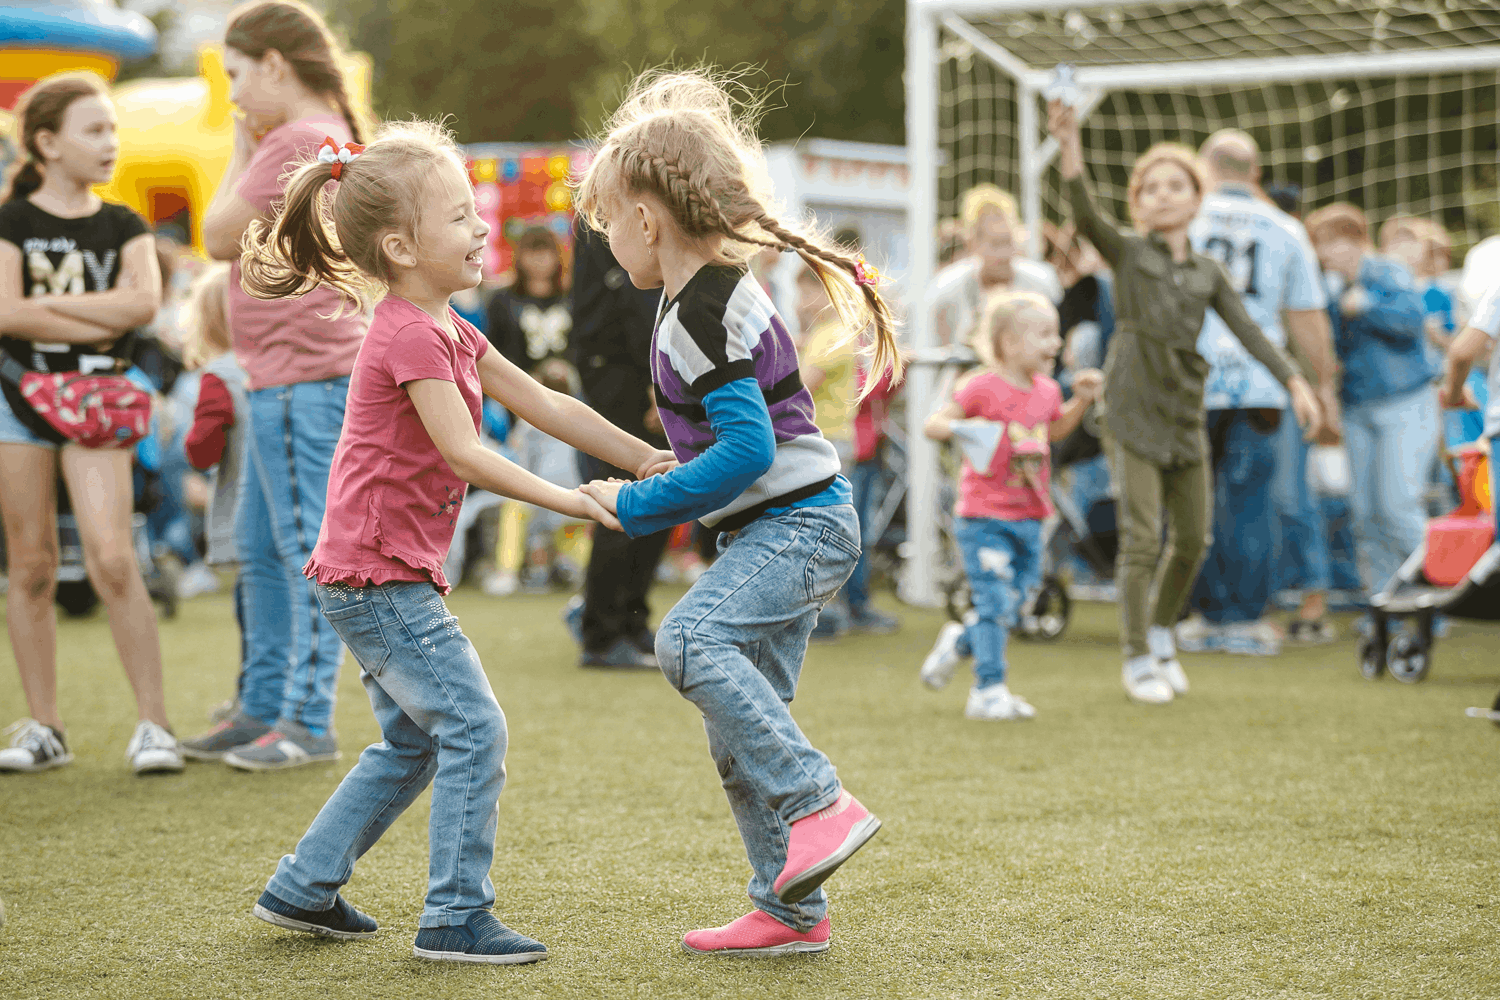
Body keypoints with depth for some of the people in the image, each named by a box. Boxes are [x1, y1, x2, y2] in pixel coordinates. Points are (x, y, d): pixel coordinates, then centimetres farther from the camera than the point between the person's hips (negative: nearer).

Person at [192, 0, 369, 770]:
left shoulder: (295, 143, -15)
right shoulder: (333, 137, 17)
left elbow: (219, 239, -9)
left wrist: (241, 153, -2)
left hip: (301, 376, -11)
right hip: (283, 378, 11)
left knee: (307, 547, -8)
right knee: (261, 549, 16)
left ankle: (309, 722, -5)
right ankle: (264, 707, 24)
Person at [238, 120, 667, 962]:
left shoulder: (449, 332, 14)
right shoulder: (410, 336, -18)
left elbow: (543, 404, 15)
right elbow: (464, 455, -24)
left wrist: (645, 459, 11)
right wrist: (573, 501, -23)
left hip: (374, 576, 10)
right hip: (381, 574, -10)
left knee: (414, 742, 18)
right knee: (474, 728, -9)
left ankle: (304, 888, 26)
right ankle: (458, 918, -4)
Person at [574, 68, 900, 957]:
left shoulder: (700, 315, -18)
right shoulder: (719, 289, 13)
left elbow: (748, 449, -25)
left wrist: (637, 505, -19)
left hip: (797, 524, -11)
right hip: (788, 527, 11)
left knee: (691, 641, -30)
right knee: (740, 729, 11)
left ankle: (820, 802, -26)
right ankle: (792, 912, 17)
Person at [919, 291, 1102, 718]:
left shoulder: (1046, 390, 10)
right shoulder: (983, 387, -12)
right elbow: (932, 424, -15)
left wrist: (1081, 400, 17)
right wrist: (961, 429, -34)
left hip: (1028, 519, 7)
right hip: (984, 518, -7)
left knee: (1012, 609, 10)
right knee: (996, 603, -8)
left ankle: (959, 643, 35)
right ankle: (988, 691, 1)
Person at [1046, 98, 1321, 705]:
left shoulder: (1208, 272, 12)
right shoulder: (1126, 253, 1)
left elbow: (1248, 330, 4)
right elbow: (1084, 215, -17)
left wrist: (1294, 381, -9)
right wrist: (1070, 149, -33)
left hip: (1185, 415, 4)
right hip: (1132, 411, -4)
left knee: (1193, 537, 9)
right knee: (1141, 538, -6)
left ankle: (1161, 630, 32)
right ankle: (1138, 660, 8)